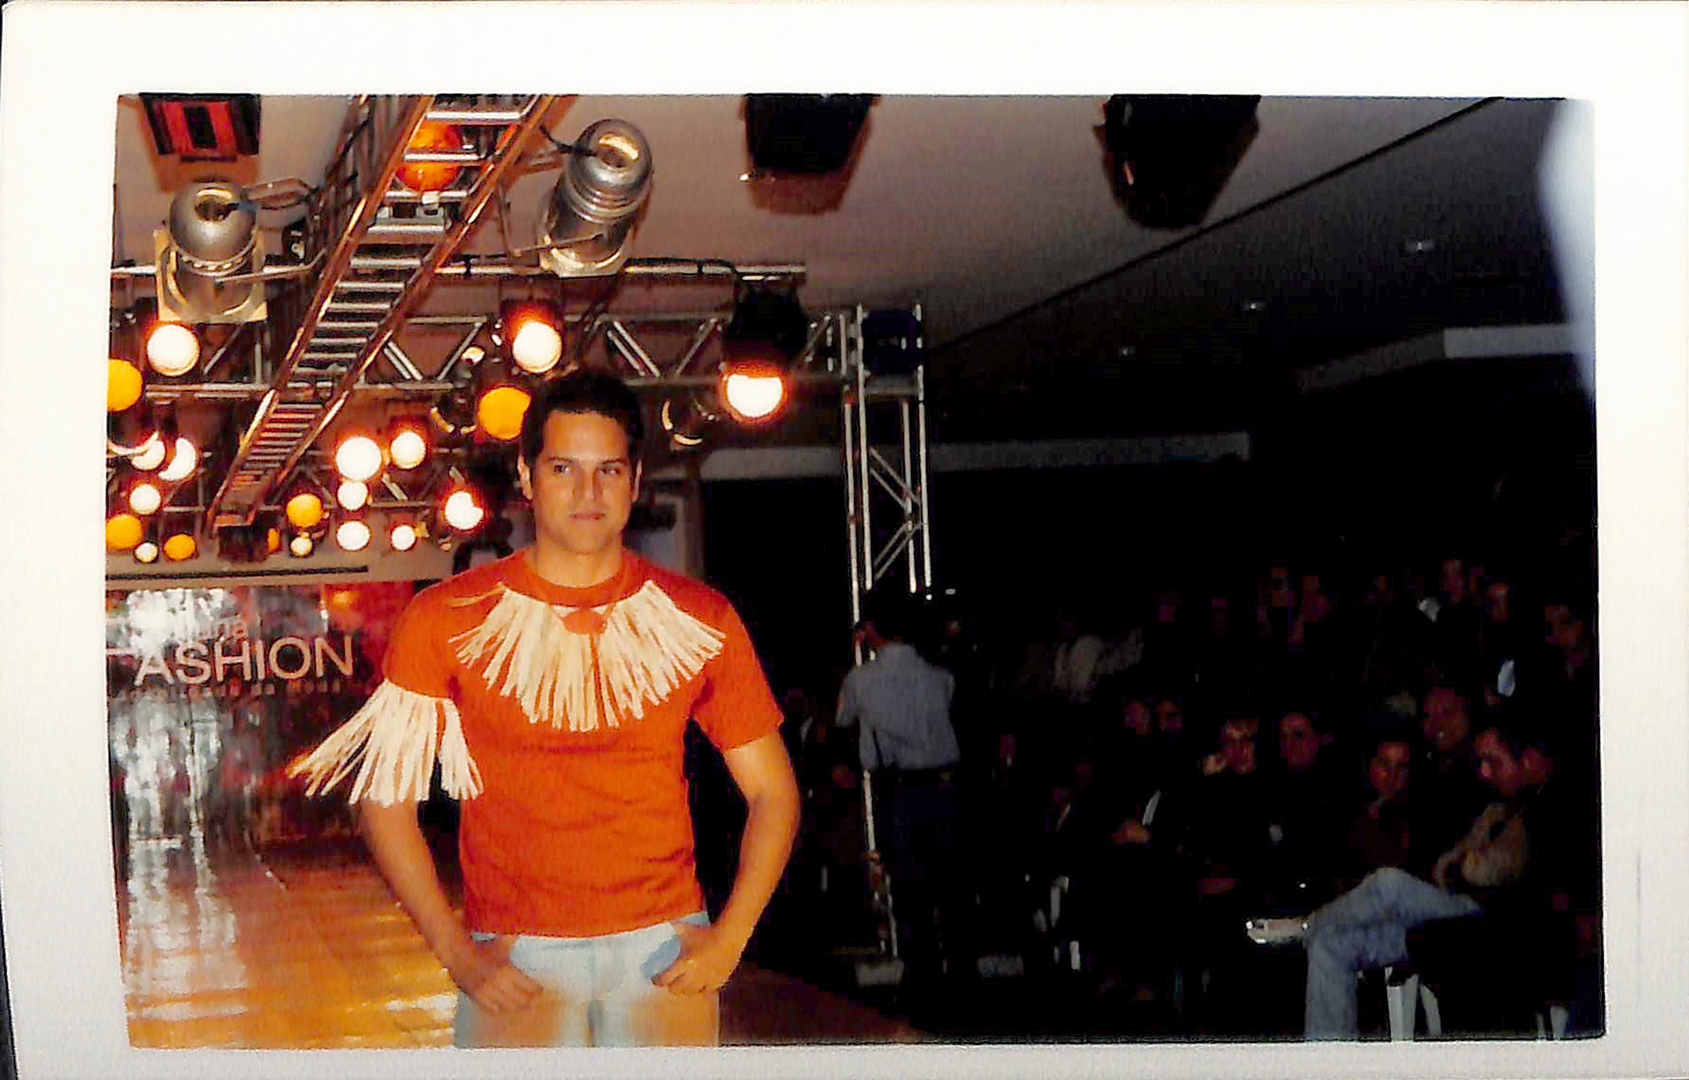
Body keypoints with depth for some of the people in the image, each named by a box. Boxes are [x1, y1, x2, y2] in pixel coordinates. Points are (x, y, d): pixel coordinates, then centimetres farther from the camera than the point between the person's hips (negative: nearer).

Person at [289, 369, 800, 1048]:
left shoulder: (699, 621, 3)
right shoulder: (446, 621, 0)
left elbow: (772, 790, 8)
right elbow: (384, 798, 2)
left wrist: (728, 940, -2)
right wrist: (456, 952, -5)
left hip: (666, 954, 1)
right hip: (513, 965, -1)